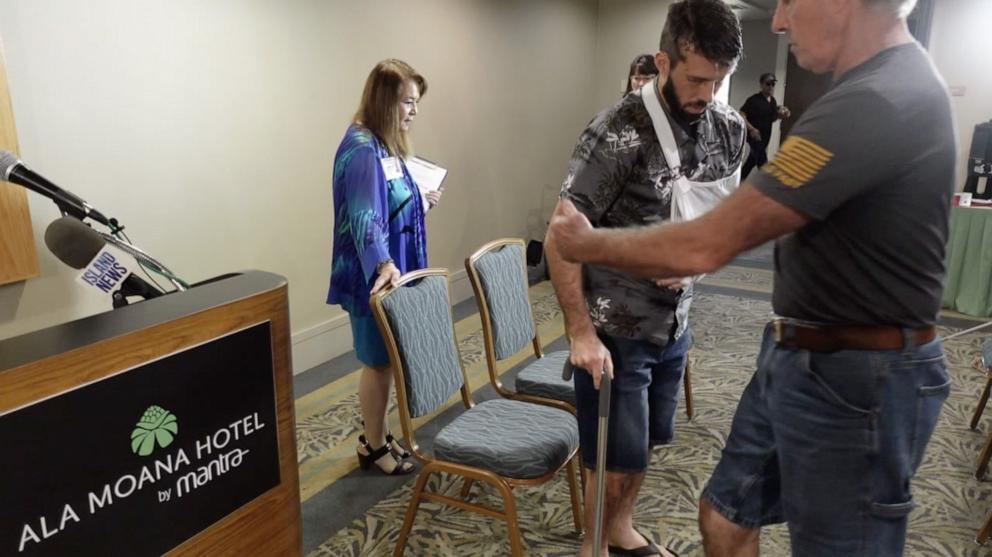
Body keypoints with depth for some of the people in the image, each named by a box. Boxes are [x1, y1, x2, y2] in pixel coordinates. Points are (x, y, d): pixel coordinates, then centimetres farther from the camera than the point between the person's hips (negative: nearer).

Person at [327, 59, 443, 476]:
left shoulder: (384, 143, 10)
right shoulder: (361, 148, -20)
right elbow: (364, 216, -32)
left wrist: (422, 201, 11)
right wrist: (383, 264, -44)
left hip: (394, 267, 9)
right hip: (374, 275, -9)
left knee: (385, 359, 18)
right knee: (379, 360, 4)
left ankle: (377, 437, 33)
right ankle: (373, 446, 21)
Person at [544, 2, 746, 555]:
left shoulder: (731, 128, -1)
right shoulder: (619, 132, -21)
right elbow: (560, 238, -19)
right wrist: (581, 332, -20)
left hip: (675, 321, 6)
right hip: (615, 328, -6)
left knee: (646, 443, 21)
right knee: (618, 456, 7)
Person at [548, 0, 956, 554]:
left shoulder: (875, 103, -26)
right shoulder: (891, 83, 9)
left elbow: (705, 247, -25)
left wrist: (587, 244, -10)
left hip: (855, 379, -9)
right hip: (801, 358, 9)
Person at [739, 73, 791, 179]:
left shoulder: (773, 101, 8)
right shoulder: (754, 99, -16)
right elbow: (741, 115, -21)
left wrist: (780, 115, -2)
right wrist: (751, 129, -30)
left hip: (765, 137, 8)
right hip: (755, 136, -8)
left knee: (753, 160, 17)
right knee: (763, 163, -11)